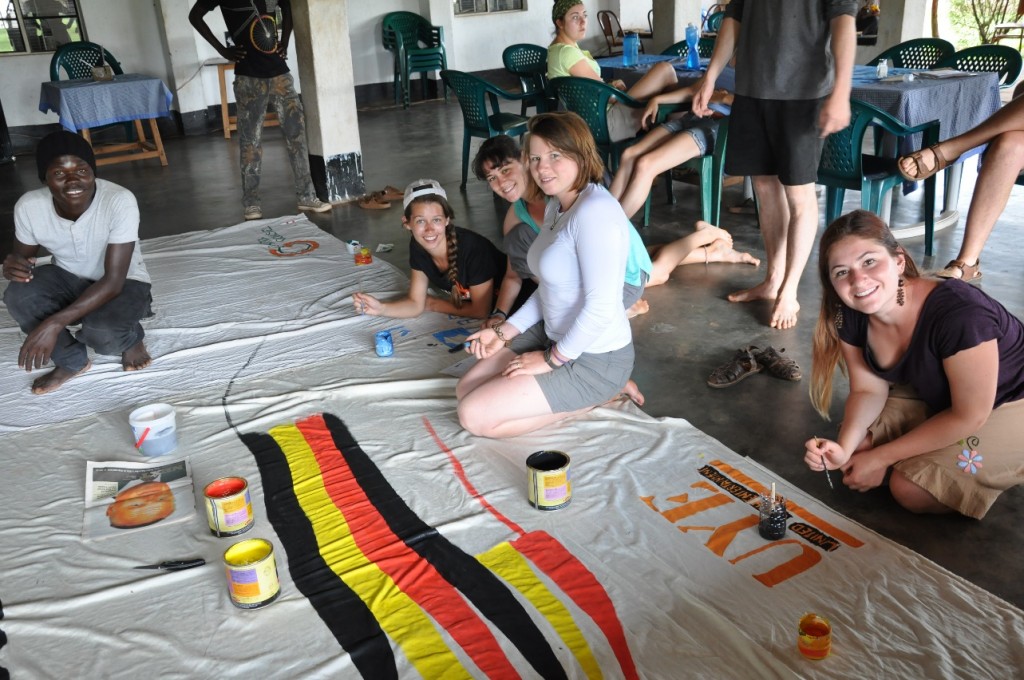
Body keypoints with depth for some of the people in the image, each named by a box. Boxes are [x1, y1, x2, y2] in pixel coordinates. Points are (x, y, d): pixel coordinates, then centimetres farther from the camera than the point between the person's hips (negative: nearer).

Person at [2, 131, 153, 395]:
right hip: (69, 279, 4)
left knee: (101, 332, -34)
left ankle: (131, 339, 5)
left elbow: (113, 281, -30)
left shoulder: (120, 201, -30)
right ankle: (72, 361, 0)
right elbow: (23, 254, 3)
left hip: (123, 283, -4)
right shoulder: (28, 206, -18)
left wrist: (54, 324, -36)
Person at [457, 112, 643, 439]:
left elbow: (601, 308, -28)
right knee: (466, 389, 13)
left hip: (594, 358, -10)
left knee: (475, 416, -11)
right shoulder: (557, 206, 6)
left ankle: (601, 394, 0)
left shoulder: (595, 212, -26)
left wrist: (552, 359, -16)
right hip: (555, 336, 10)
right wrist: (505, 331, 6)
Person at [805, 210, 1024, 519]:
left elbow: (969, 416, -27)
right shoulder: (849, 317, -19)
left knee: (910, 488, -17)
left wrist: (880, 458, -22)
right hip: (933, 393, 6)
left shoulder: (959, 314, -38)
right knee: (856, 448, -7)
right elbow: (869, 390, -6)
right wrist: (844, 448, -26)